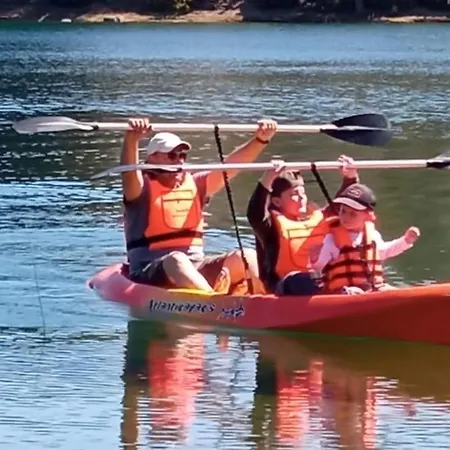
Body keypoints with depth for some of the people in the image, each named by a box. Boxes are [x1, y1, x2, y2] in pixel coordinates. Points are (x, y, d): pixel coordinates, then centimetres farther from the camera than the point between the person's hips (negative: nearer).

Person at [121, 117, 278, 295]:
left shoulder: (194, 185, 16)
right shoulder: (143, 188, 0)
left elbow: (229, 166, 6)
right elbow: (129, 170, -22)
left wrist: (260, 140, -10)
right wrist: (132, 139, -43)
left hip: (196, 271, 6)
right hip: (149, 275, -6)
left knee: (247, 256, -15)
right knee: (177, 260, -38)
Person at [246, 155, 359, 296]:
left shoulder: (317, 217, 15)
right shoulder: (274, 222, -4)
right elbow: (254, 215, -25)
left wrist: (350, 179, 10)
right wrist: (266, 181, -37)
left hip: (320, 284, 8)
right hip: (286, 289, -8)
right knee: (297, 281, -36)